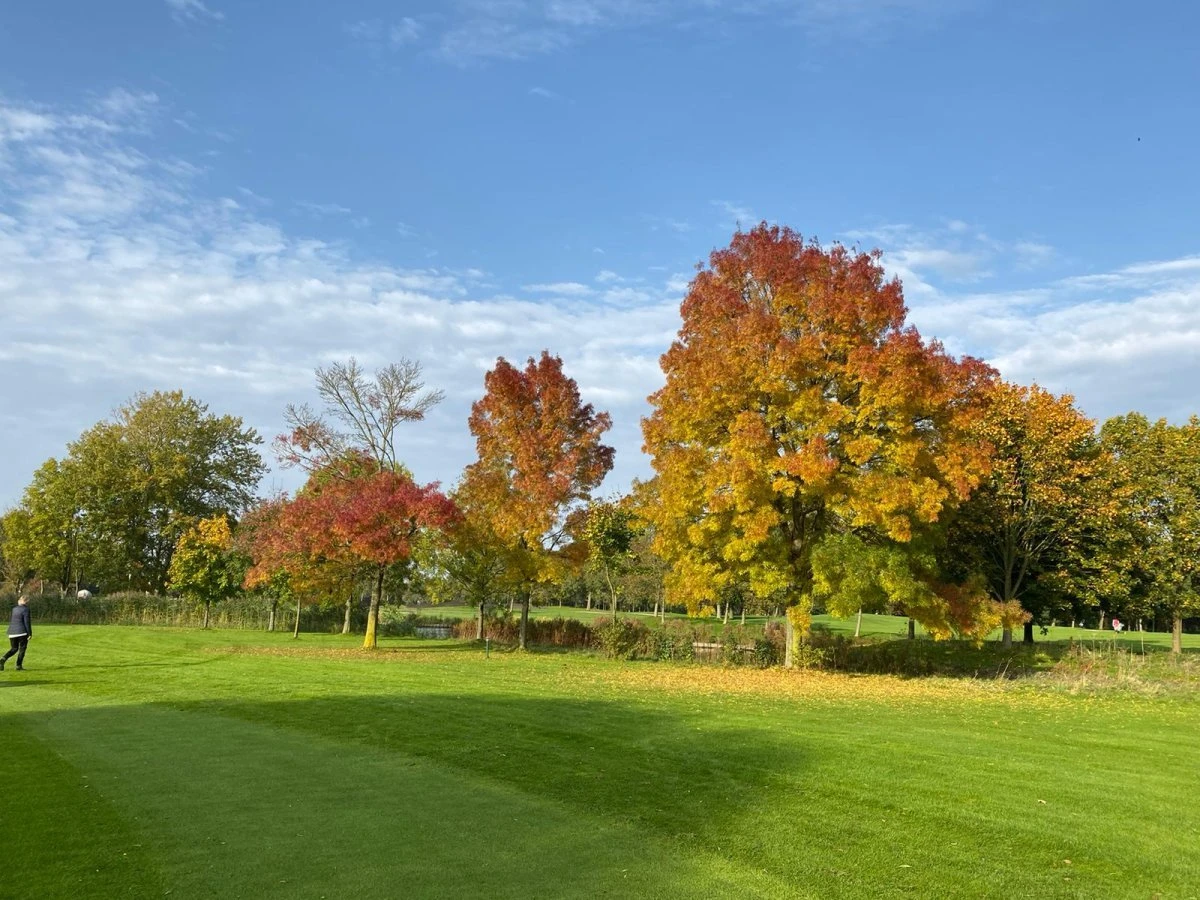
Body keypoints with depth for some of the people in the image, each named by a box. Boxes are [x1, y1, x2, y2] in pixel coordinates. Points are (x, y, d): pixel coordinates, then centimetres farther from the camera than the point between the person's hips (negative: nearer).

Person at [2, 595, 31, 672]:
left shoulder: (14, 609, 10)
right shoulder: (25, 609, -10)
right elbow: (27, 622, -13)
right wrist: (30, 633, -9)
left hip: (12, 631, 6)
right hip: (22, 632, -6)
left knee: (14, 649, 15)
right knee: (22, 649, 6)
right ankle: (19, 666, 3)